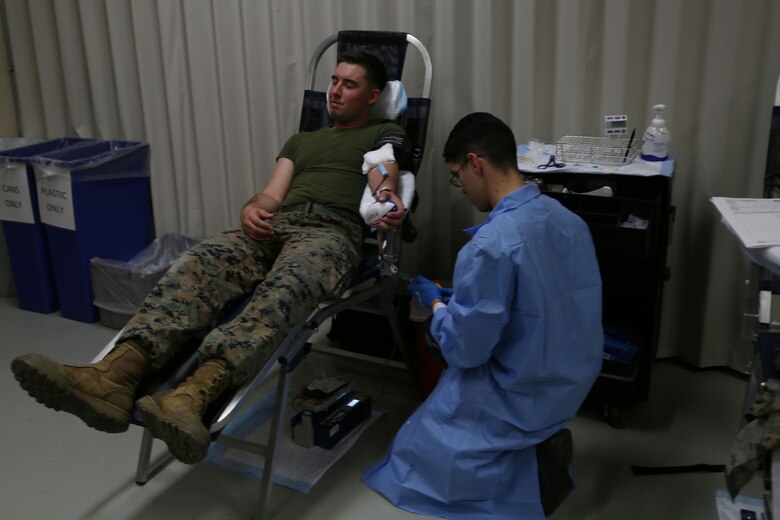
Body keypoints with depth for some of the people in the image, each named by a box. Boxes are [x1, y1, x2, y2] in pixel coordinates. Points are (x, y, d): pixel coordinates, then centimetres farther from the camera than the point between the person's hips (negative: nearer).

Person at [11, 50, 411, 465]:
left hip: (331, 232, -4)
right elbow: (271, 195, 21)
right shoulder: (300, 140, 35)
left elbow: (383, 177, 0)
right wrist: (251, 209, -4)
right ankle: (115, 374, -50)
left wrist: (388, 201, -26)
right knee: (200, 264, -28)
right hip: (273, 226, 5)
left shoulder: (385, 134, 22)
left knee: (285, 286, -39)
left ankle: (194, 396, -62)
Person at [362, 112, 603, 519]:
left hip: (520, 398, -7)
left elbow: (464, 350, -20)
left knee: (415, 451, 15)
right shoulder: (569, 219, -4)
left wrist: (436, 302, -3)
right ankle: (541, 445, 20)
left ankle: (525, 468, 6)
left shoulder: (490, 245, -28)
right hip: (572, 381, 7)